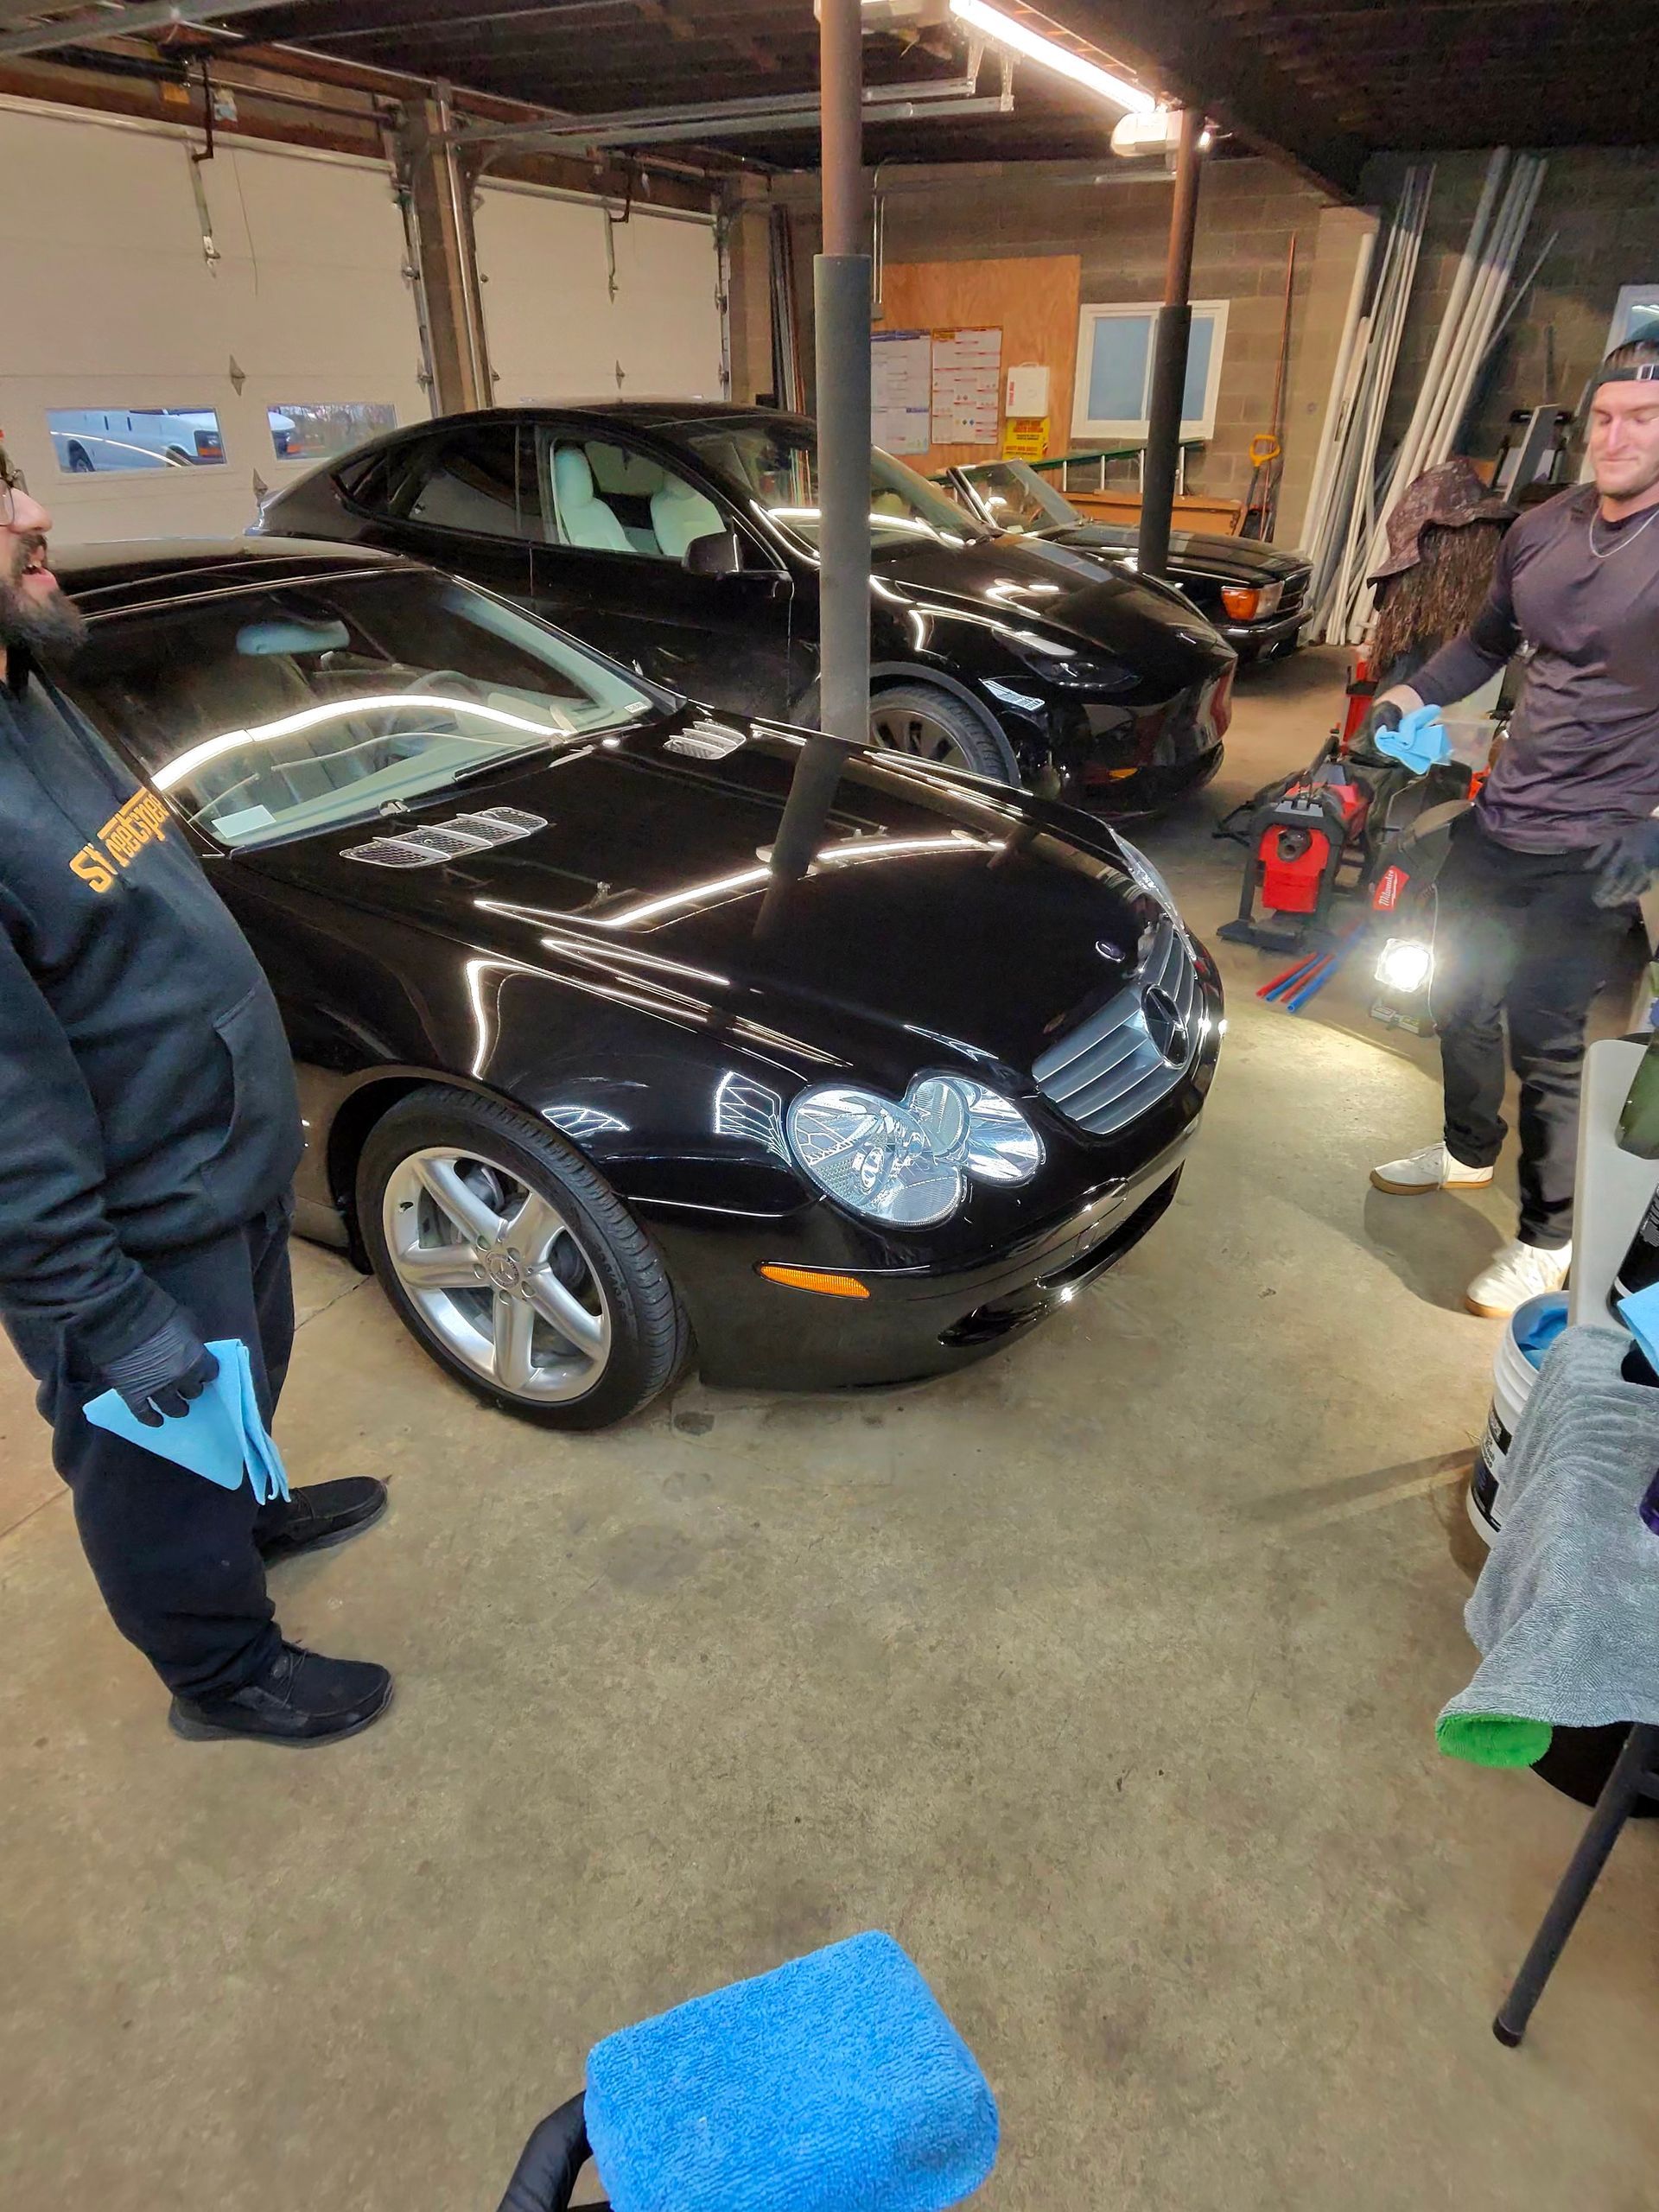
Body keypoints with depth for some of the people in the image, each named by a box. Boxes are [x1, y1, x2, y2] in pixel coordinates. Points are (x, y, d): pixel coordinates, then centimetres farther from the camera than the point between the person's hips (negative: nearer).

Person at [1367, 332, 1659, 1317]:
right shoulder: (1543, 530, 6)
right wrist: (1409, 699, 8)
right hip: (1499, 821, 7)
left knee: (1545, 1035, -1)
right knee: (1462, 995, 17)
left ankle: (1549, 1239, 17)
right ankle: (1469, 1150, 42)